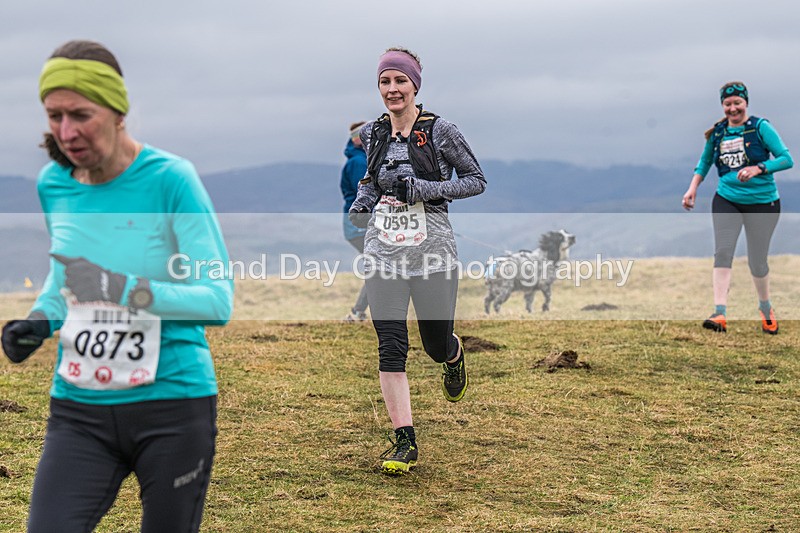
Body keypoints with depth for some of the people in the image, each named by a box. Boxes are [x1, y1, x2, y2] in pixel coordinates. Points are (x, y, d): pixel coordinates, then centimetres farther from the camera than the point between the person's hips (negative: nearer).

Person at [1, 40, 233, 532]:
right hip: (79, 410, 4)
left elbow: (218, 299, -15)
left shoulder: (169, 179, -12)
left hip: (172, 406, -4)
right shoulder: (54, 184, 5)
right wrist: (41, 318, 3)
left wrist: (123, 289, -27)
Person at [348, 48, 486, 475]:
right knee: (391, 347, -6)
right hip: (384, 252, 3)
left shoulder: (438, 130, -6)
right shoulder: (371, 133, 8)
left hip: (432, 249, -3)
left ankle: (454, 355, 48)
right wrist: (361, 202, 4)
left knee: (436, 345, 9)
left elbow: (476, 181, -3)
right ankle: (404, 441, 0)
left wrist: (424, 189, -16)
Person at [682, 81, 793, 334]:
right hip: (726, 201, 3)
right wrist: (693, 188, 6)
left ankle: (766, 308, 32)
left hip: (762, 203, -2)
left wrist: (759, 168, -26)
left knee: (757, 262, 4)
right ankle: (720, 314, -22)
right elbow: (704, 163, 20)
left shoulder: (761, 127, -7)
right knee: (722, 251, -17)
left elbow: (787, 159, -12)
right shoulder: (717, 132, 4)